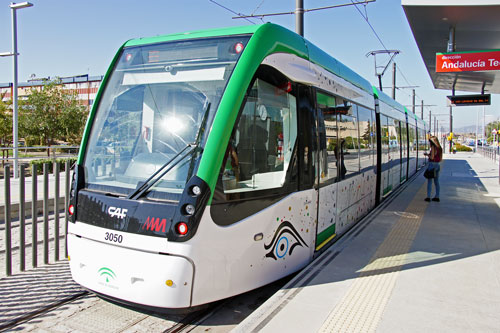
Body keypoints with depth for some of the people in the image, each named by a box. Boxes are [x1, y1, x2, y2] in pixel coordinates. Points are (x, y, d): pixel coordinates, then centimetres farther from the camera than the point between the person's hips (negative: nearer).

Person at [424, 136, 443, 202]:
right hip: (437, 165, 7)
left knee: (429, 181, -2)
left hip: (432, 165, -7)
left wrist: (427, 154, 1)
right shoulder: (440, 148, 11)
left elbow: (432, 157, -17)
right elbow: (440, 159, 14)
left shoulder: (433, 147, -12)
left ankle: (428, 196, -2)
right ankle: (437, 197, 16)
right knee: (436, 181, 12)